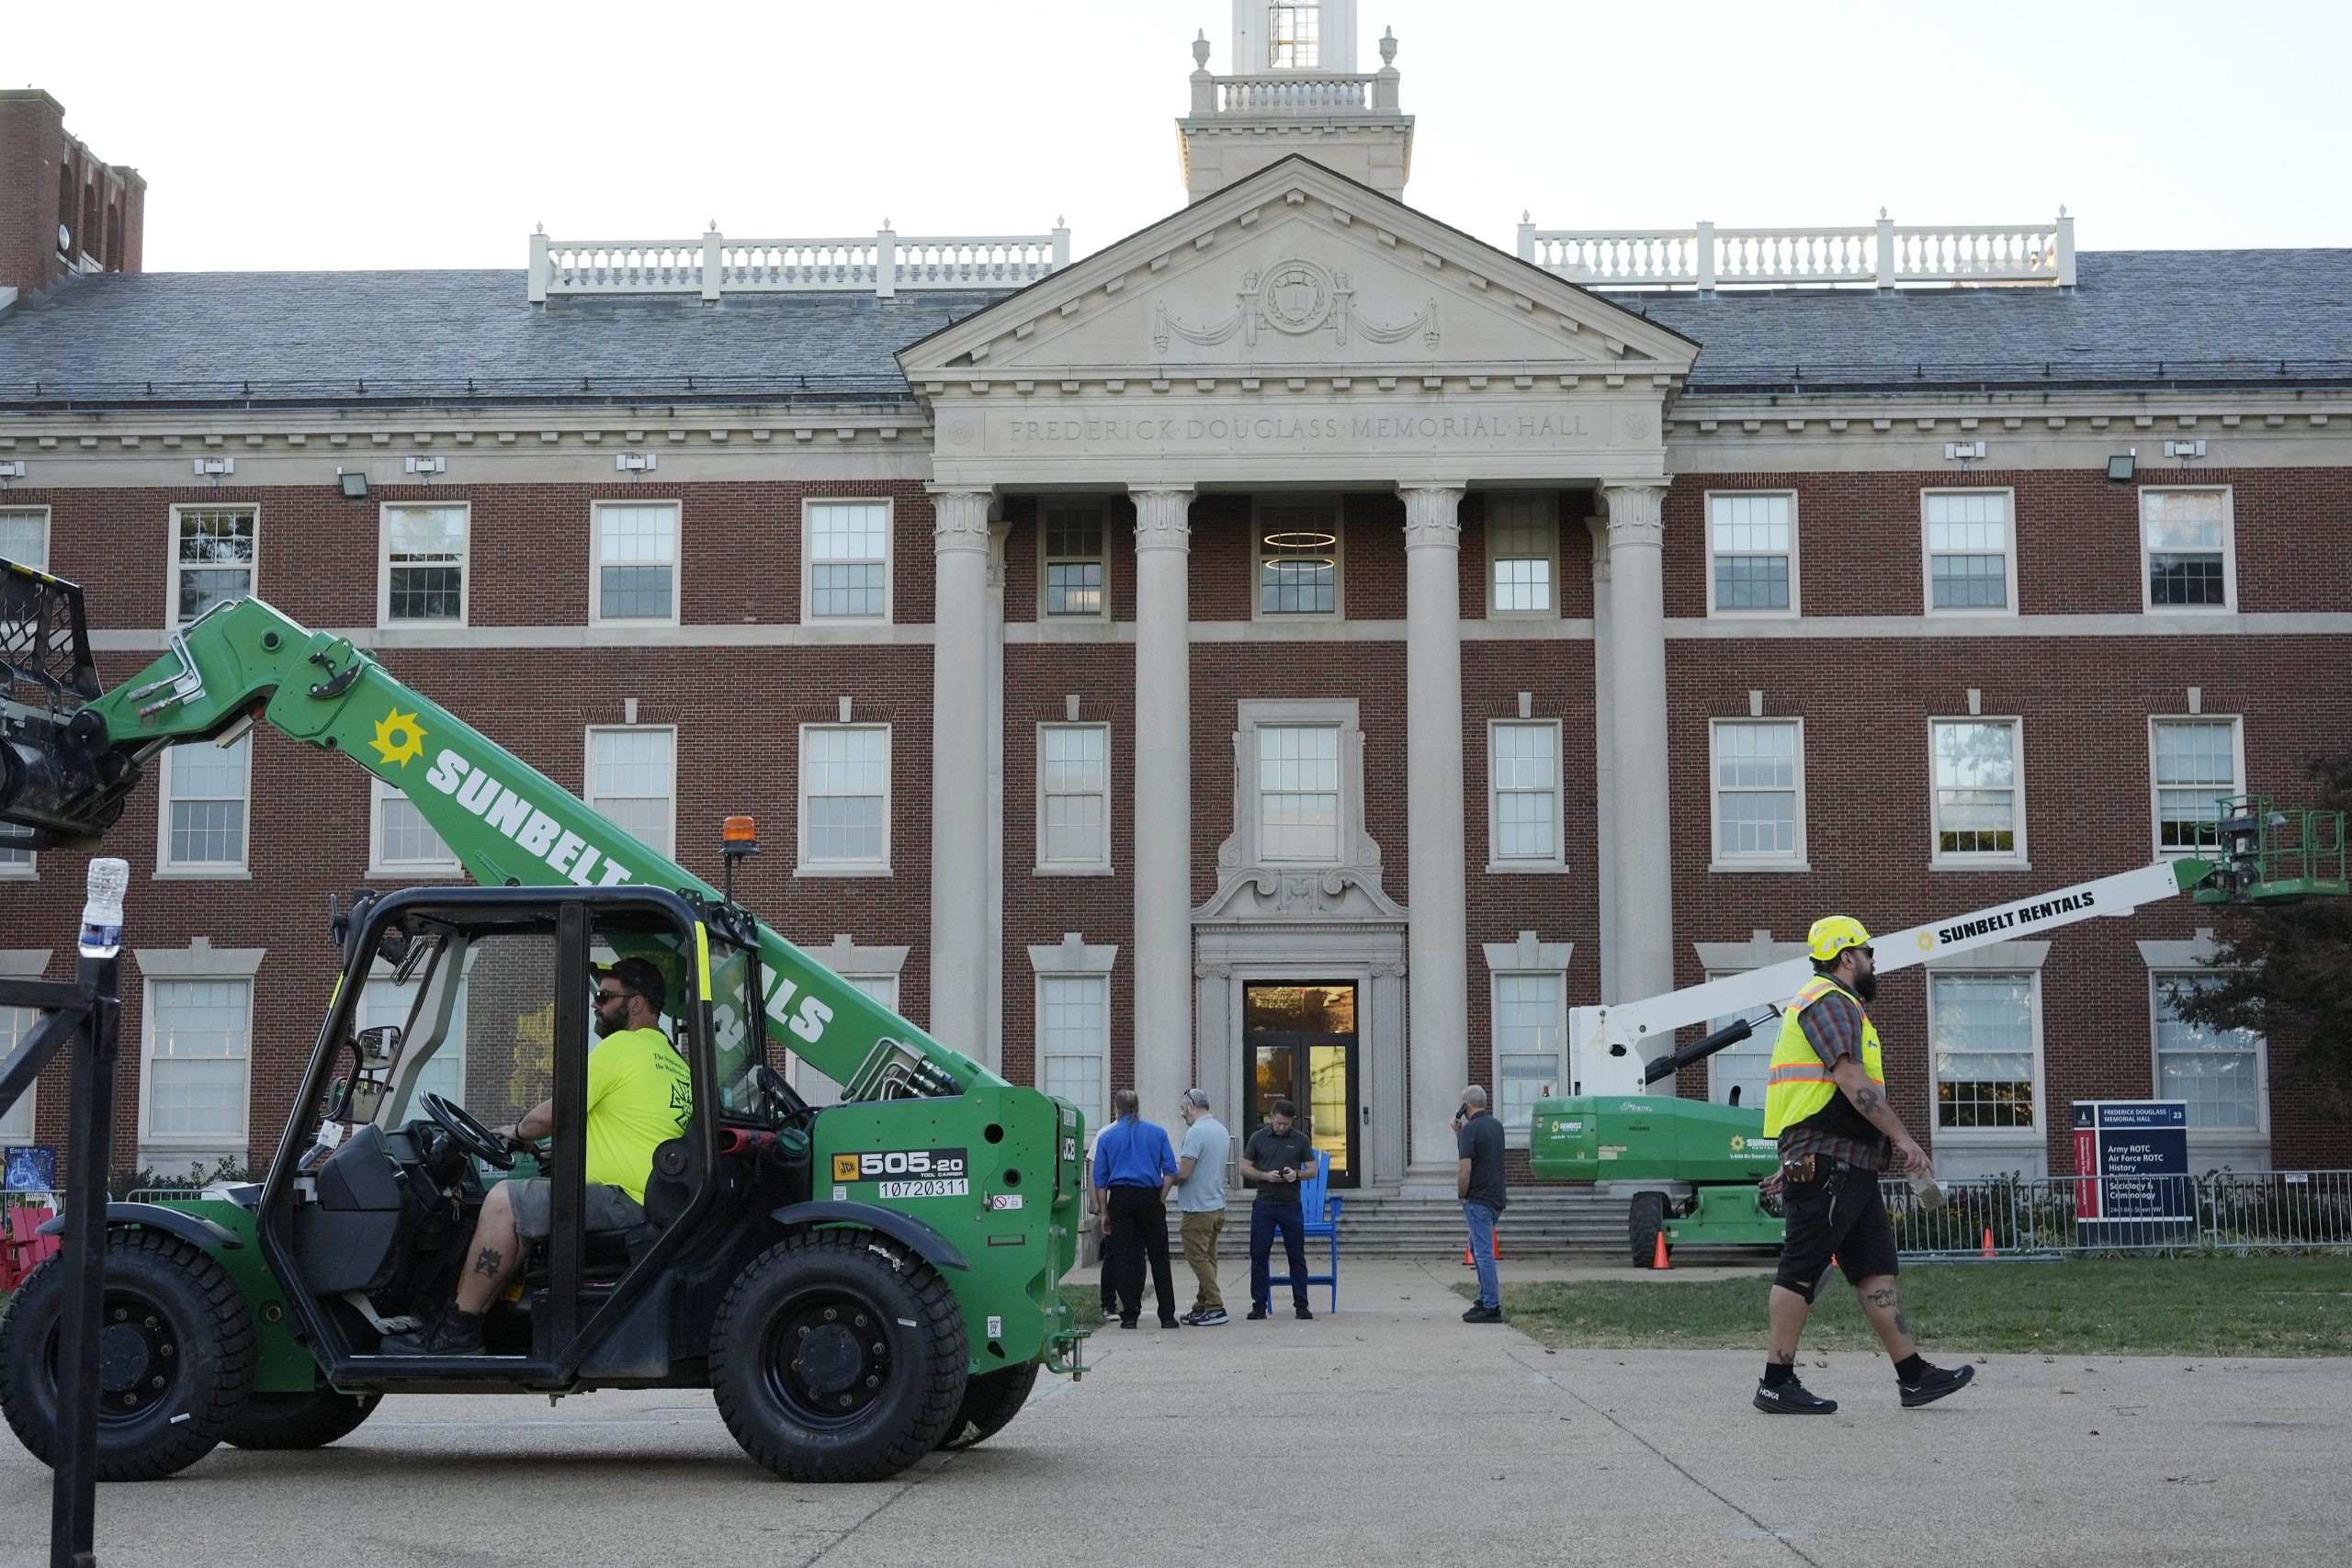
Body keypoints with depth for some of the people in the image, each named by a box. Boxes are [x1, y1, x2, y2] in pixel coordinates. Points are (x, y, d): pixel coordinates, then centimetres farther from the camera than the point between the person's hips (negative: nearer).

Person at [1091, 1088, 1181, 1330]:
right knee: (1159, 1258, 4)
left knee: (1124, 1258, 4)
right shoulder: (1158, 1132, 7)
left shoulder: (1107, 1136, 6)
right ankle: (1167, 1315, 2)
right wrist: (1161, 1200, 8)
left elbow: (1100, 1178, 5)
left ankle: (1130, 1315, 1)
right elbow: (1170, 1171, 1)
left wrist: (1104, 1212, 9)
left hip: (1121, 1198, 0)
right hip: (1150, 1197, 0)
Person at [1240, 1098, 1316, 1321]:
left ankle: (1300, 1305, 8)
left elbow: (1312, 1170, 7)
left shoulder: (1300, 1139, 4)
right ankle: (1259, 1305, 7)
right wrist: (1266, 1176, -13)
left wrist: (1296, 1174, -14)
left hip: (1291, 1205, 0)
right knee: (1258, 1256, 0)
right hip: (1264, 1204, 0)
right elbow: (1245, 1168, 5)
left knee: (1297, 1257, 2)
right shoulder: (1258, 1138, 3)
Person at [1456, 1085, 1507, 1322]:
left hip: (1478, 1200, -9)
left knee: (1484, 1253, -6)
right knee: (1478, 1249, 21)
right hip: (1496, 1198, 9)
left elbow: (1465, 1171, -21)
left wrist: (1462, 1196, -6)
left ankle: (1491, 1308, -5)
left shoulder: (1471, 1129, -16)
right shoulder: (1497, 1126, 11)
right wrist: (1459, 1134, 13)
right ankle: (1484, 1300, 24)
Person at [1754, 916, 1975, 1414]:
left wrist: (1795, 1162, 27)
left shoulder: (1841, 1006, 26)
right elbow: (1851, 1079, -20)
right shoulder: (1829, 1003, -9)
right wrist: (1902, 1138, -23)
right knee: (1803, 1269, -8)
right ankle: (1776, 1385, -6)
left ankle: (1914, 1376, 9)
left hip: (1851, 1166, 11)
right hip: (1827, 1162, -11)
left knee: (1876, 1268, 8)